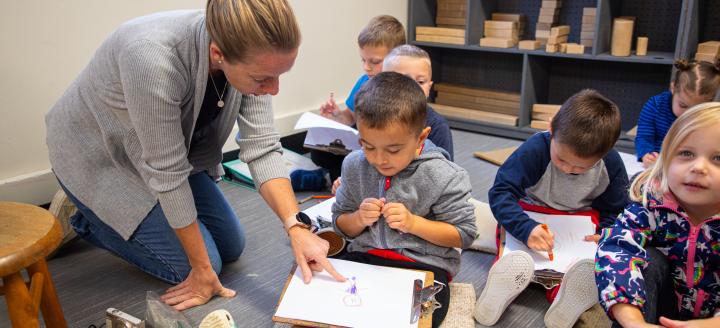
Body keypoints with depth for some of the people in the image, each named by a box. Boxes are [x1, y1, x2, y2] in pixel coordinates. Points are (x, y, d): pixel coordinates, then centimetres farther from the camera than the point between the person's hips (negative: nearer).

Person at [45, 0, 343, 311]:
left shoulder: (251, 57, -22)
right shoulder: (154, 58, -40)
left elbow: (261, 147, -19)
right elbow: (168, 173, -33)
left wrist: (296, 227, -30)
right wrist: (202, 269, -22)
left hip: (166, 155, 6)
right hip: (100, 159, -6)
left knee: (230, 247, 9)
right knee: (199, 264, -7)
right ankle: (85, 218, 11)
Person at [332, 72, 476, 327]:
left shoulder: (443, 176, -11)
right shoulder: (354, 165, 1)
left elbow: (464, 235, -5)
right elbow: (341, 225, 13)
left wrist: (413, 223, -18)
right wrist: (359, 219, -12)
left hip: (424, 263, -3)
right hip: (365, 254, 4)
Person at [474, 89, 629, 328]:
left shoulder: (612, 165, -14)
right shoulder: (534, 149, -26)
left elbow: (614, 211, 1)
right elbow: (501, 192, -30)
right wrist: (525, 228, -45)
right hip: (533, 214, -1)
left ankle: (560, 291, -47)